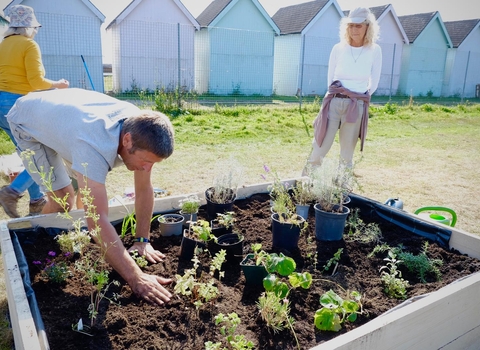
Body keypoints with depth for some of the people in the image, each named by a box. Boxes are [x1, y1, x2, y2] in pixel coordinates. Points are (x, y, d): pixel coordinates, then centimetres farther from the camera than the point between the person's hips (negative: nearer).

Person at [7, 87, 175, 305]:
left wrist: (142, 240, -21)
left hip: (60, 113, 6)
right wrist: (136, 278, -54)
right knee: (63, 199, -13)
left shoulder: (140, 128, -28)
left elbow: (144, 189, -19)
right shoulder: (96, 144, -48)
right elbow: (98, 220, -52)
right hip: (29, 121, -6)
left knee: (88, 188, 10)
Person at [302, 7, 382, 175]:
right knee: (320, 147, -2)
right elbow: (330, 78, 10)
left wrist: (359, 97, 12)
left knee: (347, 153, 8)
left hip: (357, 106, 1)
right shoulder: (338, 48, 0)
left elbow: (374, 83, 9)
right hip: (334, 102, 0)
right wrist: (338, 95, 12)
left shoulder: (375, 50, 1)